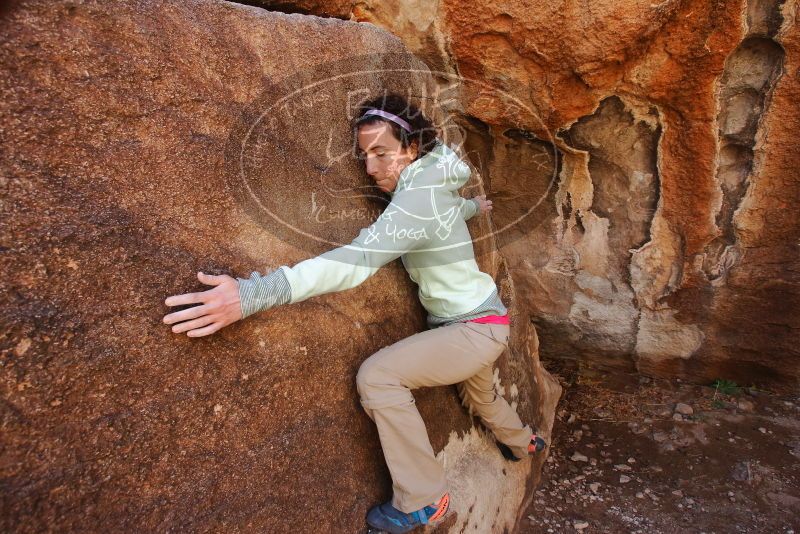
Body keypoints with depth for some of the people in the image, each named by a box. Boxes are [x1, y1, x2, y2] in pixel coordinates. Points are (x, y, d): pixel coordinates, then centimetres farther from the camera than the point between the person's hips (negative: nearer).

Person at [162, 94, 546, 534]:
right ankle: (522, 442, 65)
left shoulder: (417, 198, -27)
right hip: (481, 321, 10)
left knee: (377, 376, -23)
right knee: (479, 395, 34)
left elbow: (356, 259, -41)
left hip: (476, 329, -10)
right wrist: (472, 206, 51)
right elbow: (453, 207, 26)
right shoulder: (434, 187, 1)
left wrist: (254, 294, -49)